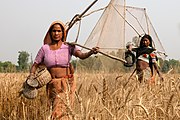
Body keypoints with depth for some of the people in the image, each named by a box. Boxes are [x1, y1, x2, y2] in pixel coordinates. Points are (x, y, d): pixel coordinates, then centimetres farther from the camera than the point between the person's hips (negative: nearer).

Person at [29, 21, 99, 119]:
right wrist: (31, 75, -10)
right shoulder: (45, 48, 4)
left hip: (67, 83, -3)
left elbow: (81, 55, -18)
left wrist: (91, 52, -38)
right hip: (52, 84, 3)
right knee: (55, 109, 8)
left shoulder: (68, 47, -2)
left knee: (61, 111, -12)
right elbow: (35, 65, 10)